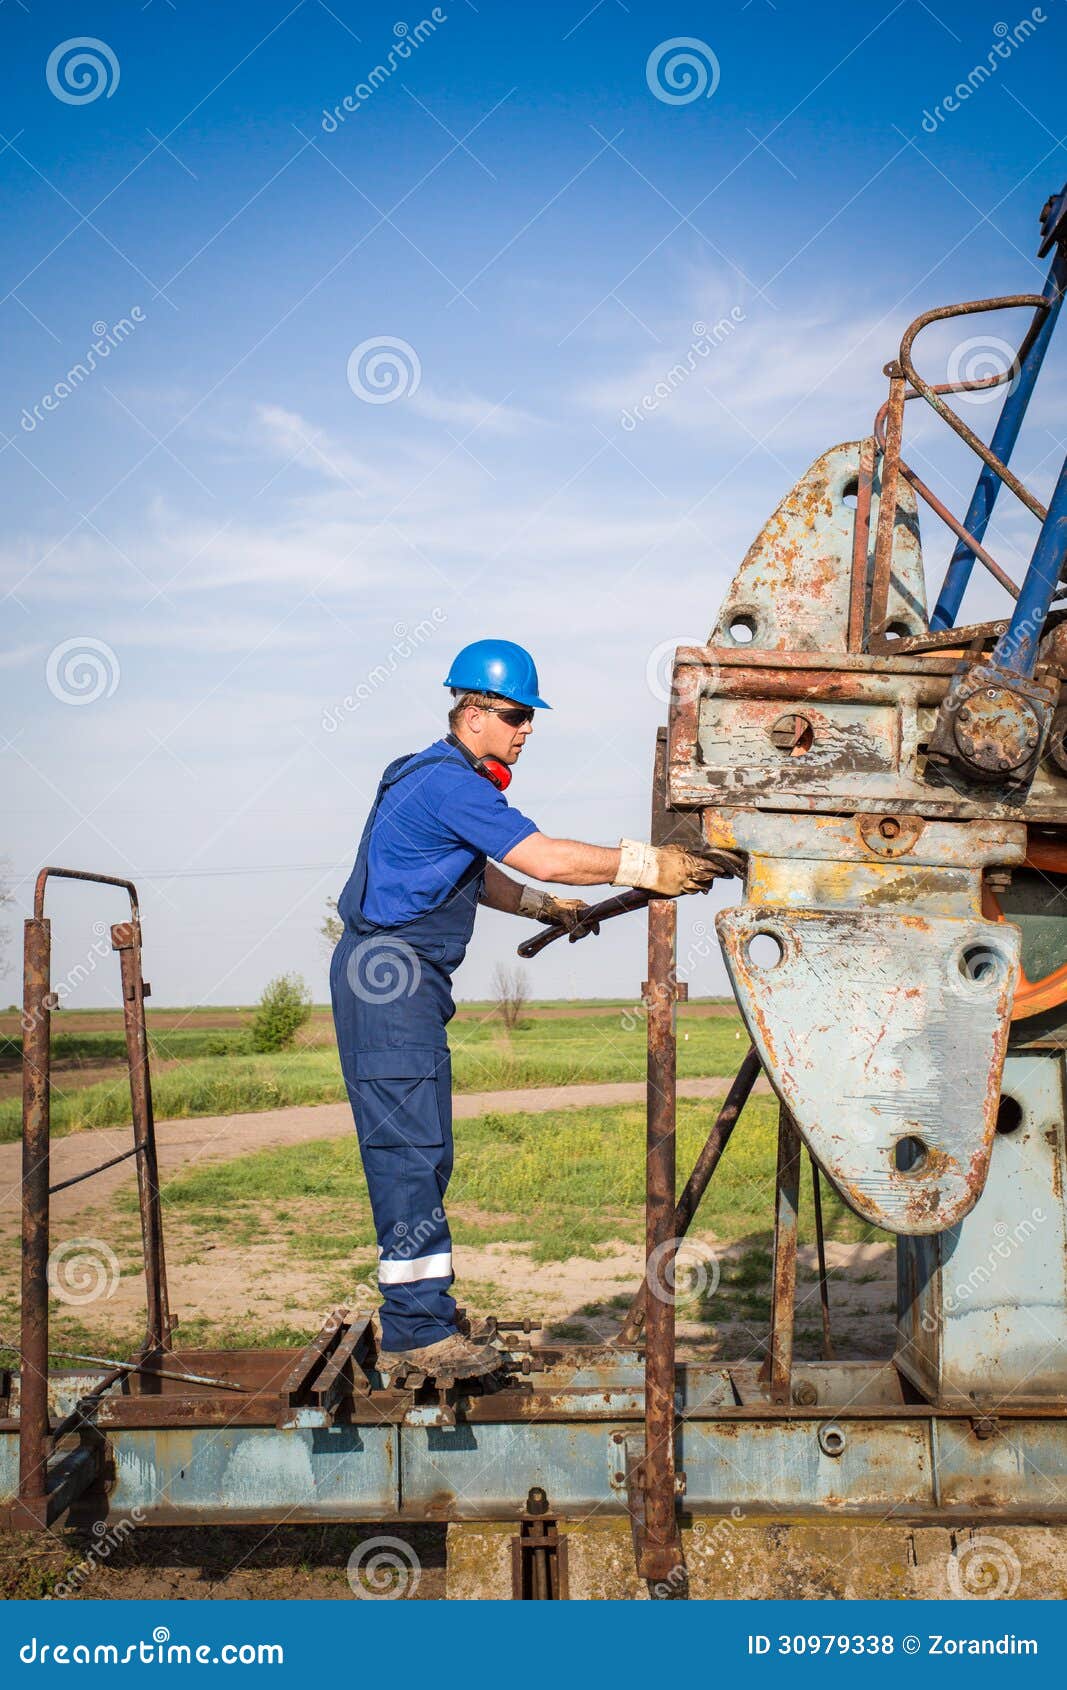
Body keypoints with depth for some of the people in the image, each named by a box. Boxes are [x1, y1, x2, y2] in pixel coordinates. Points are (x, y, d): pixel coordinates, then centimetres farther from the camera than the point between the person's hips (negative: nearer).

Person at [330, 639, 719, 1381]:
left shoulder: (442, 779, 19)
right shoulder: (449, 783, -16)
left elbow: (474, 874, 30)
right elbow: (543, 857, -22)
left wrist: (544, 906, 20)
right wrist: (647, 866, -19)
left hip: (406, 981, 11)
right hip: (389, 980, -11)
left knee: (420, 1152, 11)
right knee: (411, 1149, -11)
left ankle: (416, 1320, 16)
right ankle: (419, 1328, -8)